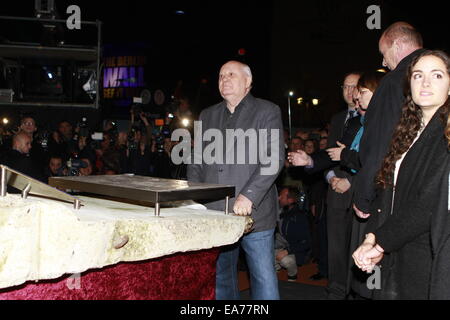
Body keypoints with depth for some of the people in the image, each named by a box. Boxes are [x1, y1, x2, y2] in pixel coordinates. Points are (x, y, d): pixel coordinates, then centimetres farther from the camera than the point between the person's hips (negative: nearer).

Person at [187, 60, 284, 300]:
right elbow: (195, 161, 18)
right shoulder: (207, 116, 17)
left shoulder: (267, 111, 1)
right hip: (213, 214, 5)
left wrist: (248, 197, -19)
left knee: (264, 279, -2)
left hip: (253, 213, -4)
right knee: (220, 279, 13)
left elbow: (275, 159, -9)